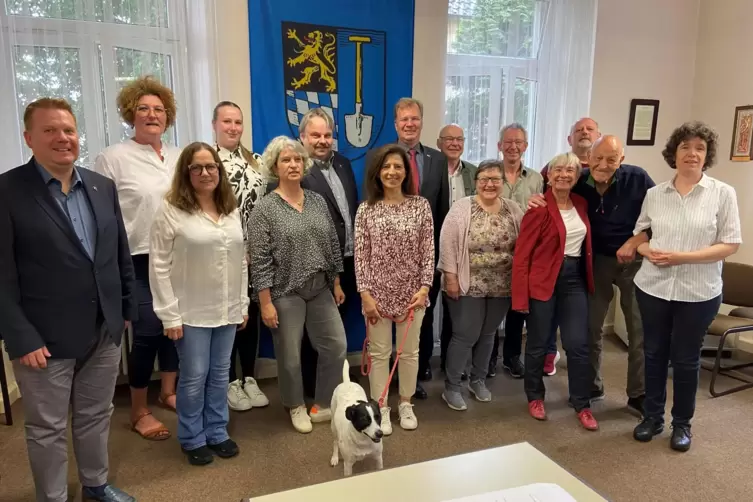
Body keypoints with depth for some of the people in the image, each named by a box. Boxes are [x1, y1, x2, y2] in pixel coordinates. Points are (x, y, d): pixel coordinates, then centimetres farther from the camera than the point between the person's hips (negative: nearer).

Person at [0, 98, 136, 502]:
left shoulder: (103, 186, 5)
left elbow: (122, 254, 11)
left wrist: (126, 309, 10)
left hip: (104, 331, 5)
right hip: (44, 338, -5)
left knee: (96, 416, 20)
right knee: (47, 429, 12)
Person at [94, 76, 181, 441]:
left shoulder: (178, 157, 10)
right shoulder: (112, 158, -5)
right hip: (139, 260, -5)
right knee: (147, 332, -4)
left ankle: (168, 392, 34)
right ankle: (139, 412, 15)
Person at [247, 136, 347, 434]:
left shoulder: (318, 201, 6)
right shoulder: (264, 208, -9)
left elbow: (332, 245, 10)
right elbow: (260, 260, -12)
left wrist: (336, 283, 10)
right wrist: (266, 302, -15)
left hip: (320, 289, 5)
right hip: (285, 293, -5)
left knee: (336, 346, 6)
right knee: (290, 355, 8)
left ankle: (323, 405, 25)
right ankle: (296, 407, 32)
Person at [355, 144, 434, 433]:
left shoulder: (421, 206, -1)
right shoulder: (366, 209, -3)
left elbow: (428, 251, -1)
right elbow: (361, 255, -4)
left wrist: (425, 287, -10)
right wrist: (365, 294, -9)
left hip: (411, 292, 1)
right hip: (378, 292, -1)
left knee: (409, 351, 14)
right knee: (379, 353, 9)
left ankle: (405, 404, 33)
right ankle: (381, 408, 25)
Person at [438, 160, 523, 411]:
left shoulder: (513, 210, 4)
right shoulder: (462, 207, -9)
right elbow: (447, 243, -11)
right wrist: (450, 276, -14)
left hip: (501, 287, 5)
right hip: (468, 285, -4)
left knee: (488, 334, 16)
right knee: (465, 336, 0)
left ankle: (478, 380, 33)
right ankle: (451, 387, 15)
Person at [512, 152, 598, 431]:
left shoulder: (581, 204, 7)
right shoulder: (539, 208, -11)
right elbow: (521, 254, -13)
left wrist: (588, 278, 9)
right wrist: (520, 296, -16)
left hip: (575, 278, 5)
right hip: (543, 280, -4)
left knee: (578, 344, 4)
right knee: (538, 343, 7)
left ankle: (582, 405, 19)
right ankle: (535, 397, 26)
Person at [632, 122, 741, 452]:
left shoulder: (723, 194, -4)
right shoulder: (654, 194, 4)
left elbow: (730, 245, -8)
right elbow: (638, 233, 12)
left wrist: (682, 257, -19)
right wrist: (647, 251, -11)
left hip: (698, 292, -2)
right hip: (652, 287, 3)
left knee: (686, 359, 9)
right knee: (654, 353, 12)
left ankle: (682, 424, 28)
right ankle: (652, 417, 29)